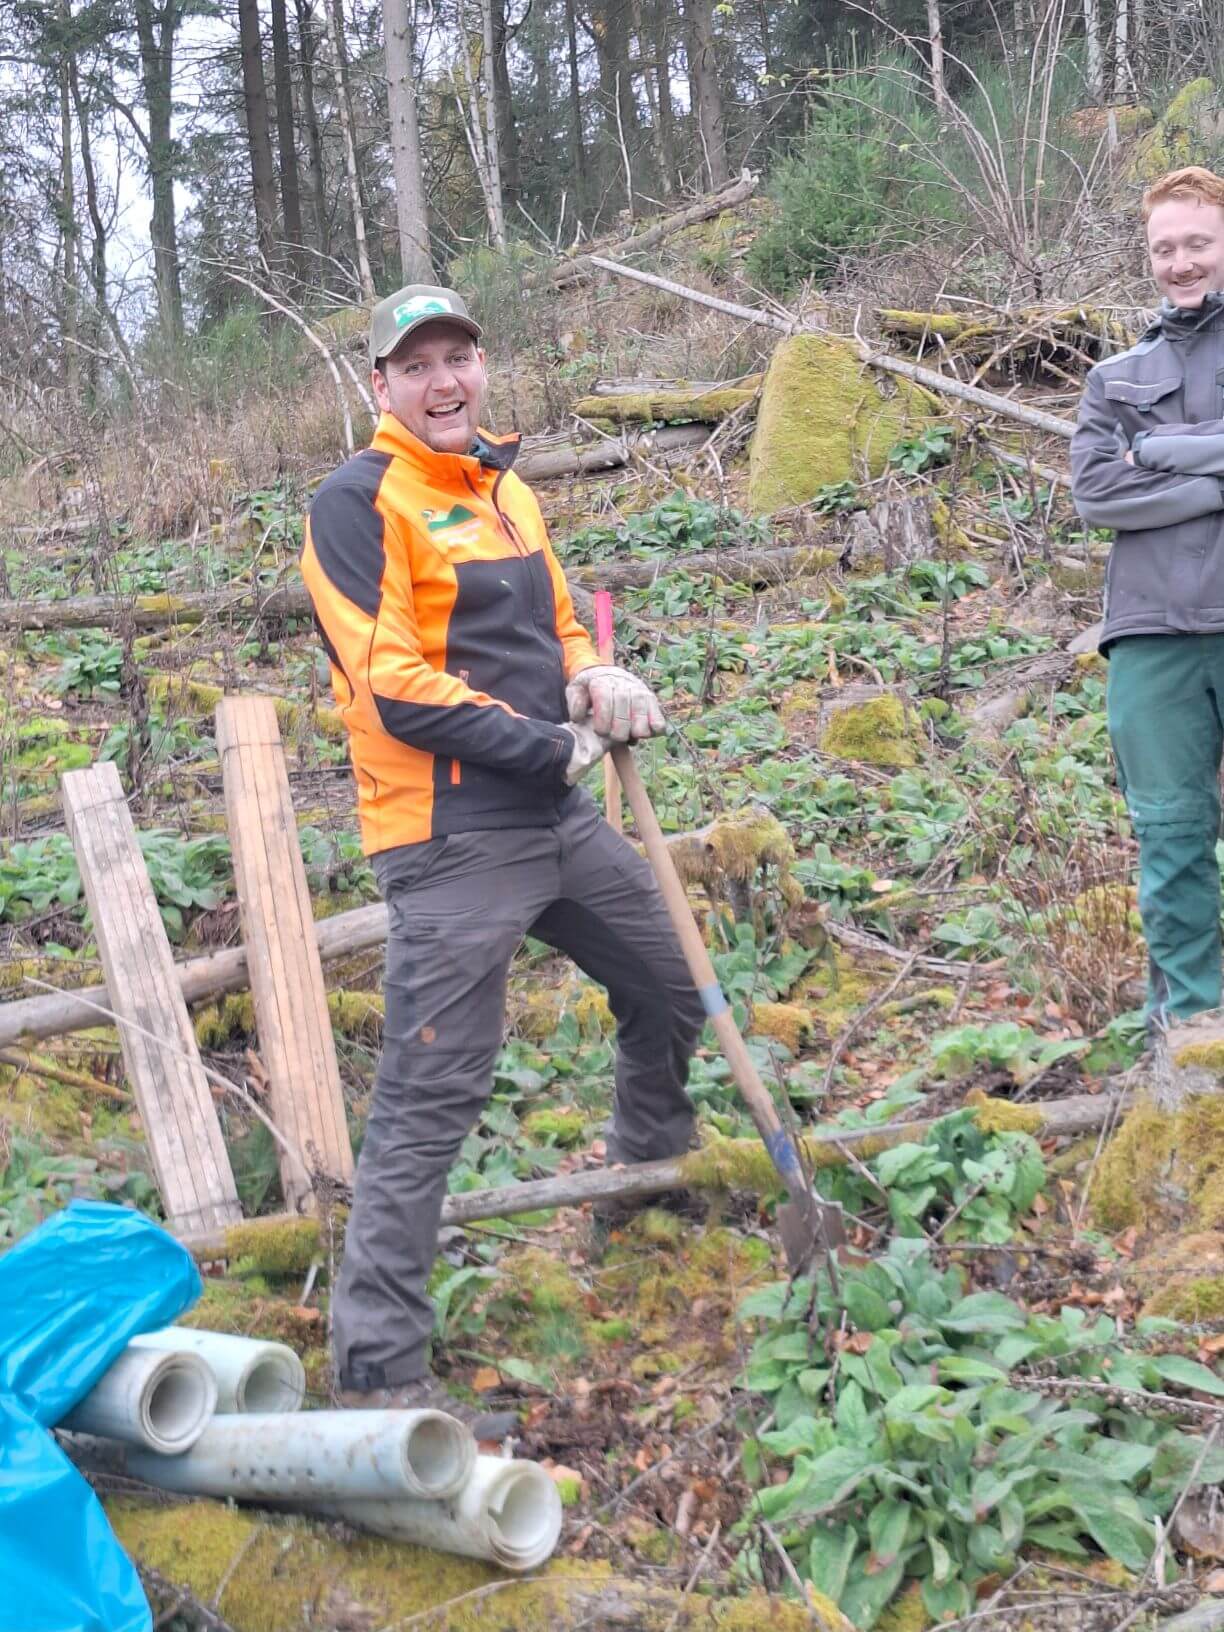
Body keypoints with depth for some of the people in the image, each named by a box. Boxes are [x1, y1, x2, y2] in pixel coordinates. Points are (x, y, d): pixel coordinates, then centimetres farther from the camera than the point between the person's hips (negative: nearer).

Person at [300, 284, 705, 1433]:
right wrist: (552, 745, -15)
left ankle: (652, 1166, 50)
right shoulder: (359, 501, -9)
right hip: (450, 840, -8)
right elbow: (392, 685, -17)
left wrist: (594, 677, -2)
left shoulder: (506, 490, 16)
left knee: (670, 989, 22)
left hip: (557, 818, 9)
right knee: (428, 1101, -8)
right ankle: (379, 1371, 0)